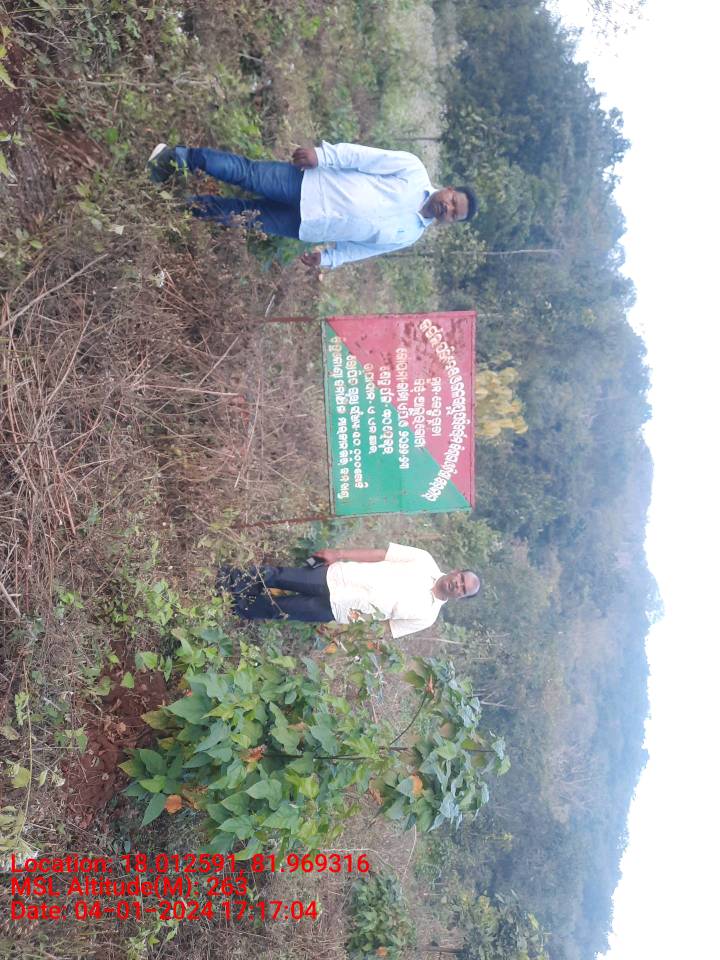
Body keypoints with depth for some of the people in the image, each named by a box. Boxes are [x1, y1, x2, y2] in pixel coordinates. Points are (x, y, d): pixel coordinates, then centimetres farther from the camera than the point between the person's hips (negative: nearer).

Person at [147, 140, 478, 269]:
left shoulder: (409, 235, 3)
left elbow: (361, 246, 10)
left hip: (307, 226, 2)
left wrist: (328, 259, -2)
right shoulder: (414, 172, -6)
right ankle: (178, 157, 2)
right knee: (247, 173, -14)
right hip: (309, 184, -2)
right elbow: (365, 156, -10)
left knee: (241, 215, -4)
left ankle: (186, 205, 13)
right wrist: (323, 154, -21)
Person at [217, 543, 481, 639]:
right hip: (336, 576, 2)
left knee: (278, 609, -6)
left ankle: (238, 607, 14)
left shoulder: (427, 615, -4)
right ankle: (240, 582, 11)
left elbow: (389, 629, 2)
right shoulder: (425, 561, -1)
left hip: (339, 609, -2)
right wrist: (339, 554, -3)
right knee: (275, 576, -11)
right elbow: (380, 554, 0)